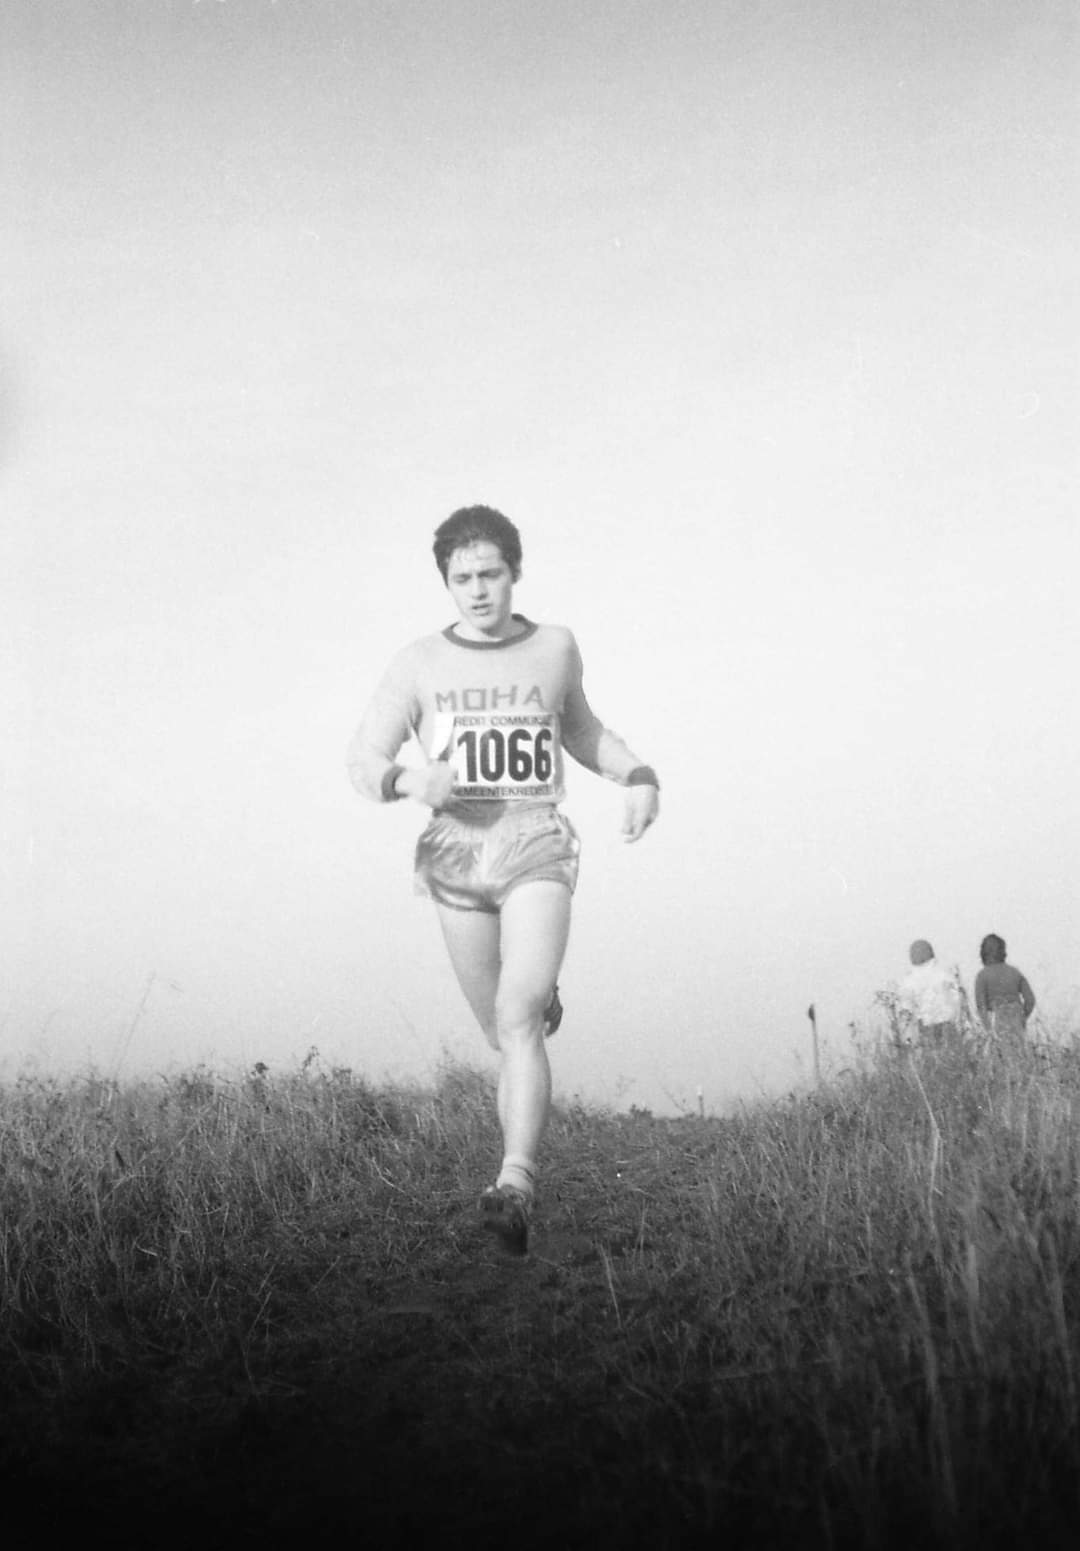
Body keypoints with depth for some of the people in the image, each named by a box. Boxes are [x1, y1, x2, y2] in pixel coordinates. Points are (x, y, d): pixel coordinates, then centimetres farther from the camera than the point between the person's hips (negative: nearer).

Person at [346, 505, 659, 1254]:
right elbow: (365, 761, 4)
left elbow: (580, 729, 28)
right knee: (508, 1035, 10)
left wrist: (639, 776, 11)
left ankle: (515, 1189, -30)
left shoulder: (555, 646, 10)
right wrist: (412, 781, -19)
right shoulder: (420, 663, 5)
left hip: (537, 851, -2)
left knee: (517, 1016, -21)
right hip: (457, 854, 2)